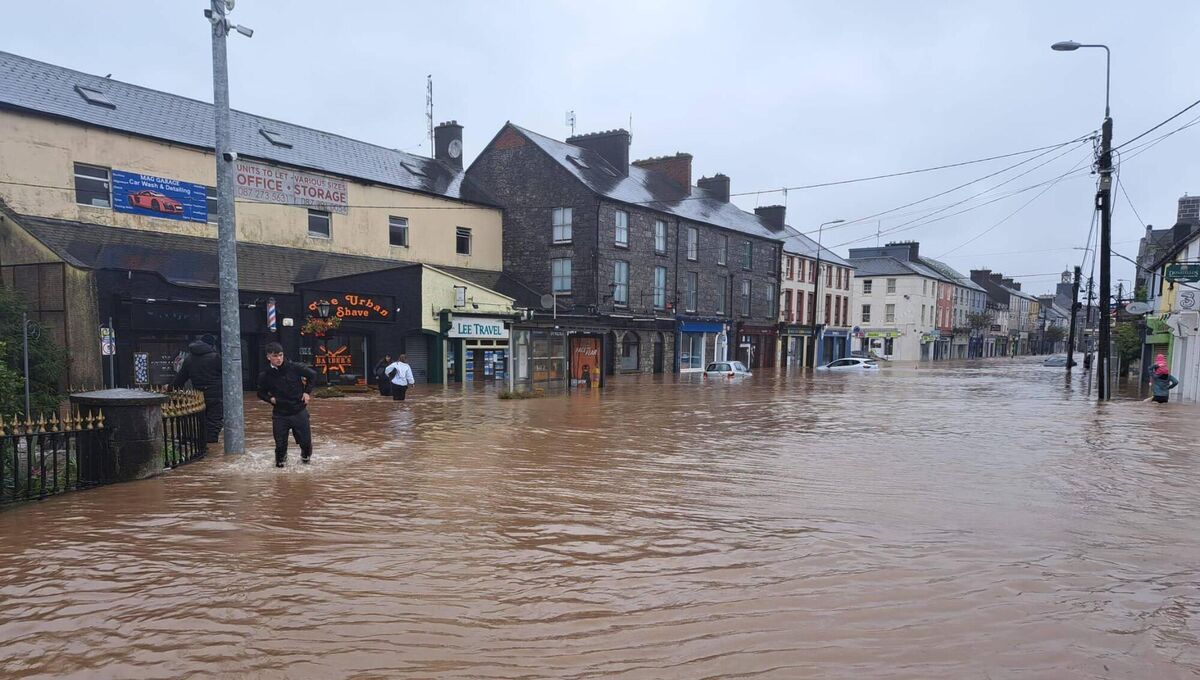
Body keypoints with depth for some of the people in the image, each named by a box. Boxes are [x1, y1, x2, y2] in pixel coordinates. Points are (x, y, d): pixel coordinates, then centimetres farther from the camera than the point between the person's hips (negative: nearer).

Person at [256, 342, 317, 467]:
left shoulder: (294, 367, -9)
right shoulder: (265, 376, -6)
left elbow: (313, 374, 6)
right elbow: (261, 393, 13)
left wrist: (307, 392, 2)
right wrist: (270, 399, -6)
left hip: (299, 412, 0)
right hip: (279, 415, 0)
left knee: (306, 441, 6)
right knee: (280, 444, 2)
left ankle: (305, 456, 40)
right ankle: (280, 460, 35)